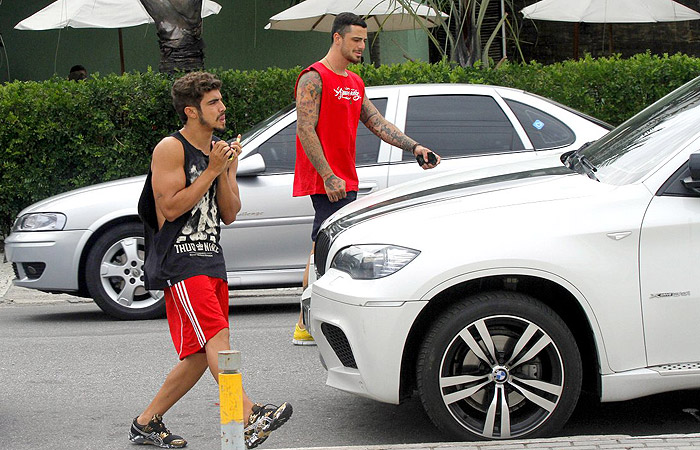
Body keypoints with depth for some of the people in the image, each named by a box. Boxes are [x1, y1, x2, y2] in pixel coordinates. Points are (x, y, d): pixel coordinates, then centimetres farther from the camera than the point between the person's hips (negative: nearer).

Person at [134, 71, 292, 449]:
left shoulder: (220, 150, 15)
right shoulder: (171, 149, -7)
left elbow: (229, 214, 10)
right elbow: (171, 208, -17)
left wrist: (227, 171, -4)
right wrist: (213, 170, -15)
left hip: (211, 261, 8)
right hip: (179, 262, -8)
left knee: (201, 356, 8)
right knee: (216, 338, -23)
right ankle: (250, 418, -35)